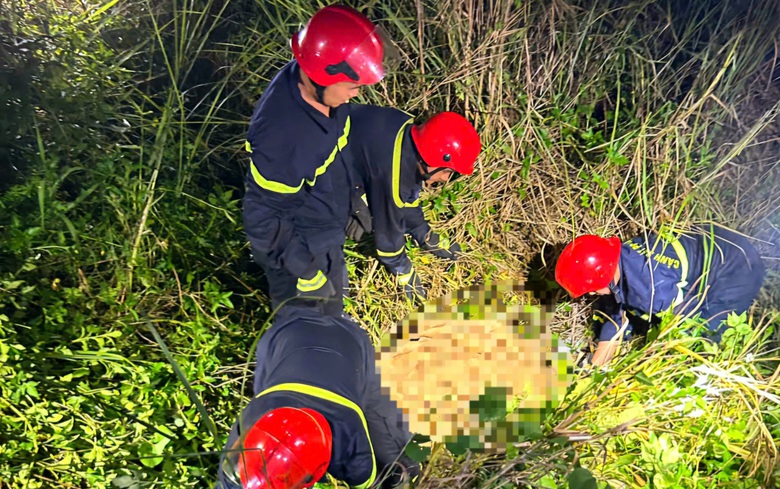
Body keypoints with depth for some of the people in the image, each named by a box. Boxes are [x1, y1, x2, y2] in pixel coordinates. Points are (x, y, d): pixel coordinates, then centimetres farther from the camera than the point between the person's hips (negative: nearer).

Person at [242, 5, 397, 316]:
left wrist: (355, 199, 15)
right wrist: (306, 270, -17)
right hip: (295, 245, -8)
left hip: (326, 231, 8)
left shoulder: (318, 87, -18)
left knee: (333, 295, 36)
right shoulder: (280, 134, -42)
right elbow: (263, 217, -28)